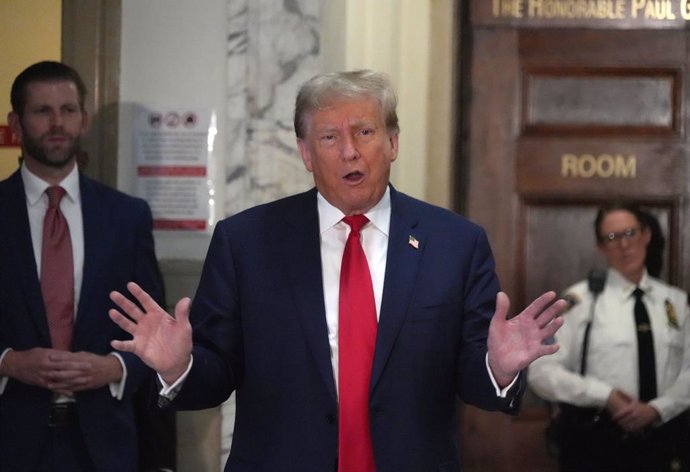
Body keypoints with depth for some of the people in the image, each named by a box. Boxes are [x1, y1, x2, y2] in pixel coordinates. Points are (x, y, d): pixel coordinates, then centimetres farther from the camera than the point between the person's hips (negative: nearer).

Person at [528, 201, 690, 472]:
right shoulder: (581, 300, -5)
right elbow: (541, 372, -8)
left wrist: (656, 409, -14)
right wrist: (605, 395, -17)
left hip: (659, 442, 3)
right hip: (595, 443, -3)